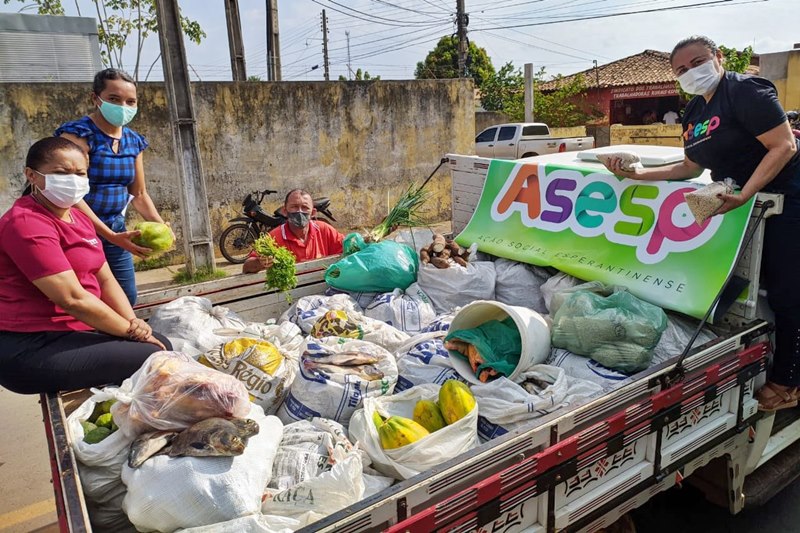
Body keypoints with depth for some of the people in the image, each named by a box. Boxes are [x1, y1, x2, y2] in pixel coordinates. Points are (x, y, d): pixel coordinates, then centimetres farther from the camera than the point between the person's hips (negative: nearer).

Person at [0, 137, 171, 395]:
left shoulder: (80, 219, 13)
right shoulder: (27, 224, -18)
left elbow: (106, 280, 10)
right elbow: (72, 299, -23)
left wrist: (133, 322, -7)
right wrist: (131, 330, -13)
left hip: (75, 331, 10)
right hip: (31, 349, -9)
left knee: (162, 344, 7)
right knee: (152, 357, -16)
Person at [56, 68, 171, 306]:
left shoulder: (134, 141, 6)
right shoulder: (78, 133, -14)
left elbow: (139, 193, 12)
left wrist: (160, 225, -6)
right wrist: (111, 236, -28)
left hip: (116, 228, 6)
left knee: (127, 297, 10)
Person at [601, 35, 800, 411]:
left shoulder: (745, 91, -16)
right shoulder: (694, 114, 9)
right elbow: (691, 168, 15)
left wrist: (743, 196, -32)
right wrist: (638, 175, 4)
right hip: (745, 204, 9)